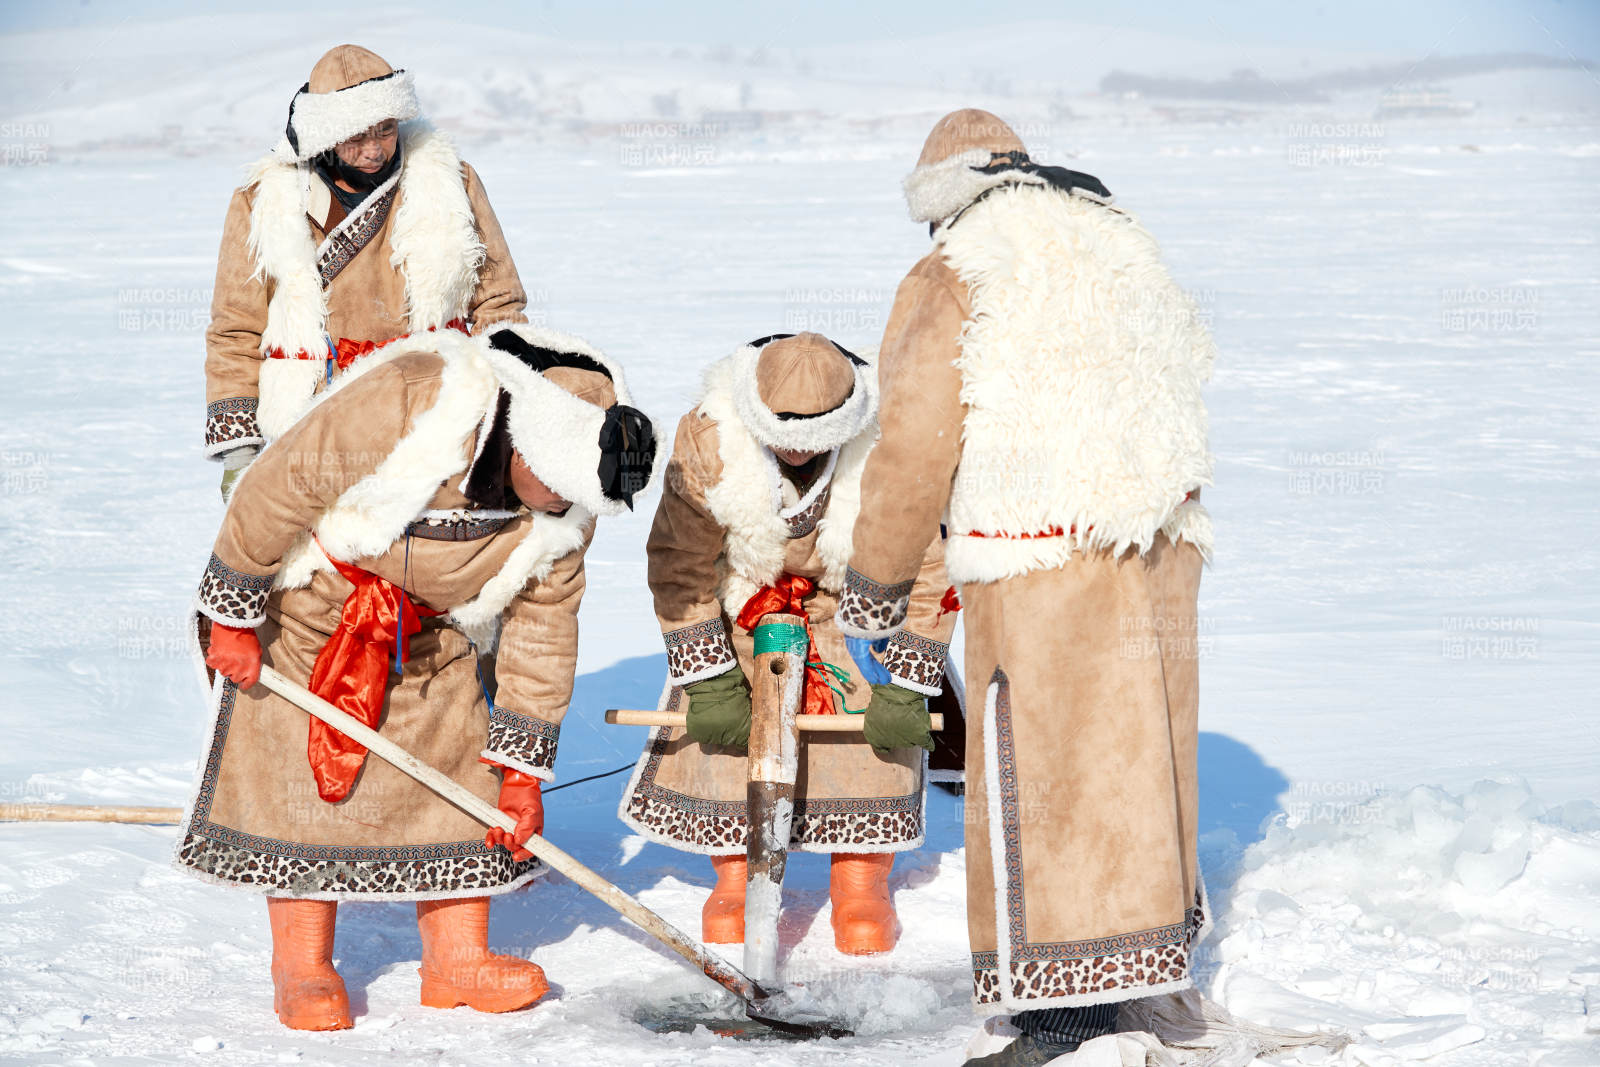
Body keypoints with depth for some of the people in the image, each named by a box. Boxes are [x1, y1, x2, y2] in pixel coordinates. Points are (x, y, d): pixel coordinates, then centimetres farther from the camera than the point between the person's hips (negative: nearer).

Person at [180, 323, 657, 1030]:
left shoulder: (567, 502, -16)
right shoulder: (406, 404, -36)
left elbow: (542, 626, -6)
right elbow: (277, 489, -28)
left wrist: (522, 769, -5)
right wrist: (233, 617, -20)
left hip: (431, 632, 5)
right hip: (311, 600, -5)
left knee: (460, 764, 0)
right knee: (303, 770, -8)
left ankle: (456, 957, 10)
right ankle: (303, 969, 2)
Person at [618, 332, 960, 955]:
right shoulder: (709, 445, -32)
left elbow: (927, 574, -21)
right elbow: (679, 566, -19)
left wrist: (905, 691, -19)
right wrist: (710, 682, -19)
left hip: (852, 586, 0)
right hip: (744, 585, 1)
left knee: (874, 729, -14)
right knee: (719, 719, -12)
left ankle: (861, 878, 2)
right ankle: (733, 873, 7)